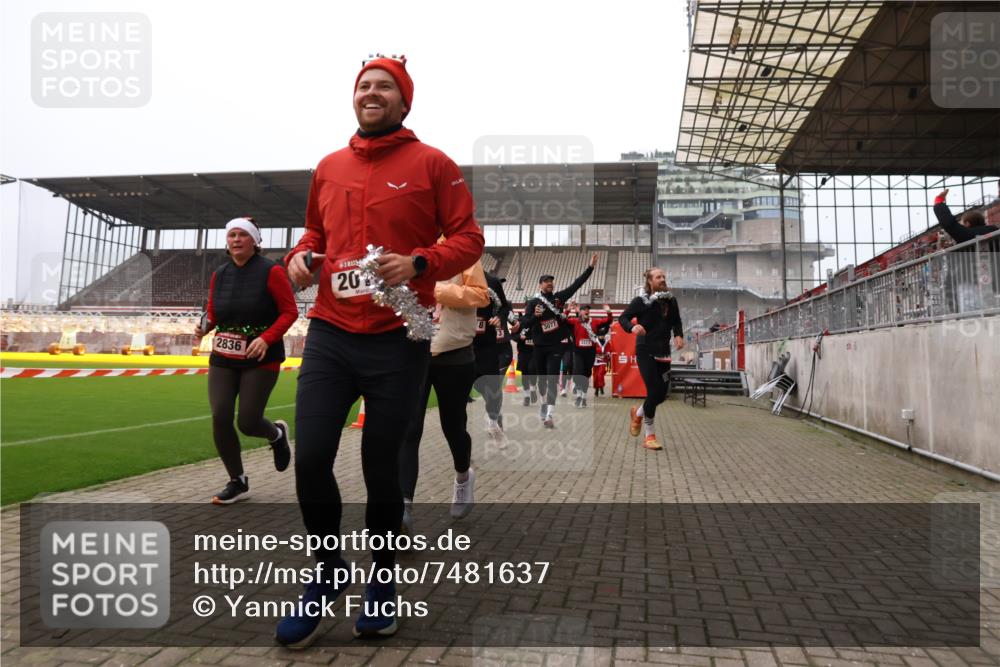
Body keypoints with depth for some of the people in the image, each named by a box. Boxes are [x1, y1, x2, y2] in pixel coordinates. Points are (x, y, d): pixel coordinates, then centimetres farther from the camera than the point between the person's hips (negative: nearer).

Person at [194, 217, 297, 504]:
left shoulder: (271, 271, -9)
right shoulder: (219, 275, 8)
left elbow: (290, 311, -9)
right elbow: (212, 313, 17)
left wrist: (266, 338, -22)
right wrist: (204, 327, -6)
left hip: (261, 360, -5)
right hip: (222, 359, 5)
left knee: (247, 422, -7)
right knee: (220, 418, -6)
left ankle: (277, 434, 32)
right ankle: (238, 482, 12)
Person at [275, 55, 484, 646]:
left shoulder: (432, 164, 1)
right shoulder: (329, 167, 15)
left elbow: (469, 238, -1)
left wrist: (419, 263, -18)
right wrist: (301, 256, 5)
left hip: (399, 340, -3)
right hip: (329, 334, 4)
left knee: (381, 466, 4)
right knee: (310, 459, -2)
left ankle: (383, 580, 29)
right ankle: (329, 574, 24)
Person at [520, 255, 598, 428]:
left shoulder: (559, 297, 2)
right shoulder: (533, 302, -2)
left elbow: (577, 284, 0)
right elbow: (524, 324, -6)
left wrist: (590, 267, -5)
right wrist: (534, 316, -26)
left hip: (556, 345, 0)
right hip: (539, 346, 1)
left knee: (552, 379, -9)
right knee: (542, 378, 15)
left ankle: (549, 415, -17)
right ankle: (544, 404, 39)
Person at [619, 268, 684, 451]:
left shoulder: (671, 301, 4)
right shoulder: (641, 301, -9)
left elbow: (676, 322, 15)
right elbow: (623, 318, -9)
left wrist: (679, 335, -5)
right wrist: (632, 327, -30)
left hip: (663, 351, 5)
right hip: (645, 351, -5)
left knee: (663, 392, 6)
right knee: (654, 391, -11)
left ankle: (637, 414, 37)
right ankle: (649, 436, 5)